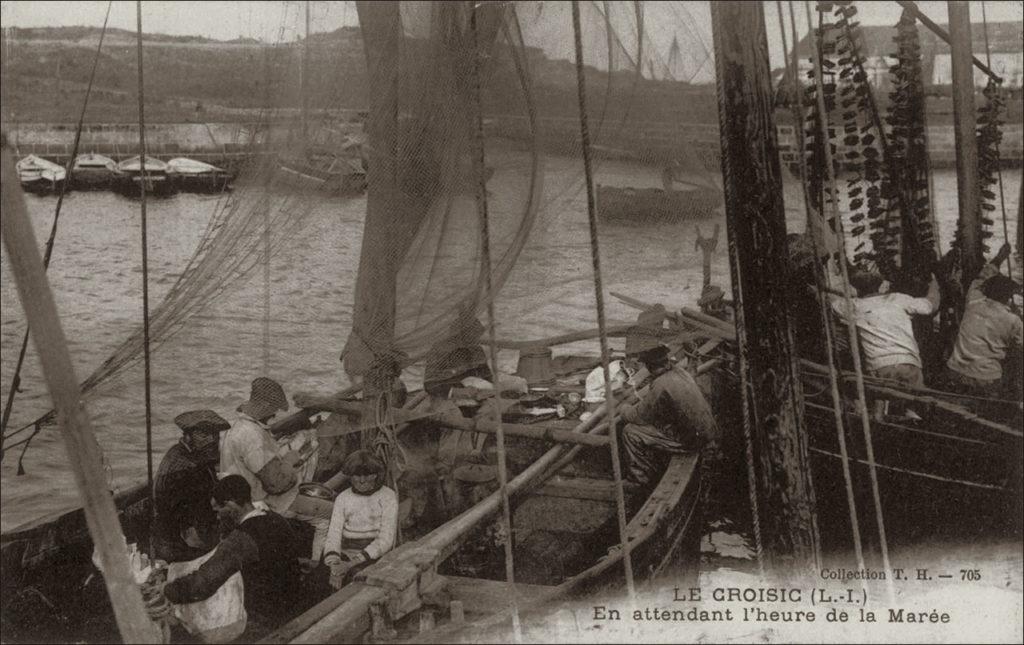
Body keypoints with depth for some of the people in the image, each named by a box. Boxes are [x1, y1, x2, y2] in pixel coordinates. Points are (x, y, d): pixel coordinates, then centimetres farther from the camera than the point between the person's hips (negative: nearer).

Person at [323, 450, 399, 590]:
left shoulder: (388, 497, -3)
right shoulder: (342, 498, 8)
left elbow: (386, 539, -10)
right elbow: (334, 534, 1)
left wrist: (351, 564, -19)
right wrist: (334, 565, -20)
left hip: (376, 556, -3)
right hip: (346, 555, 3)